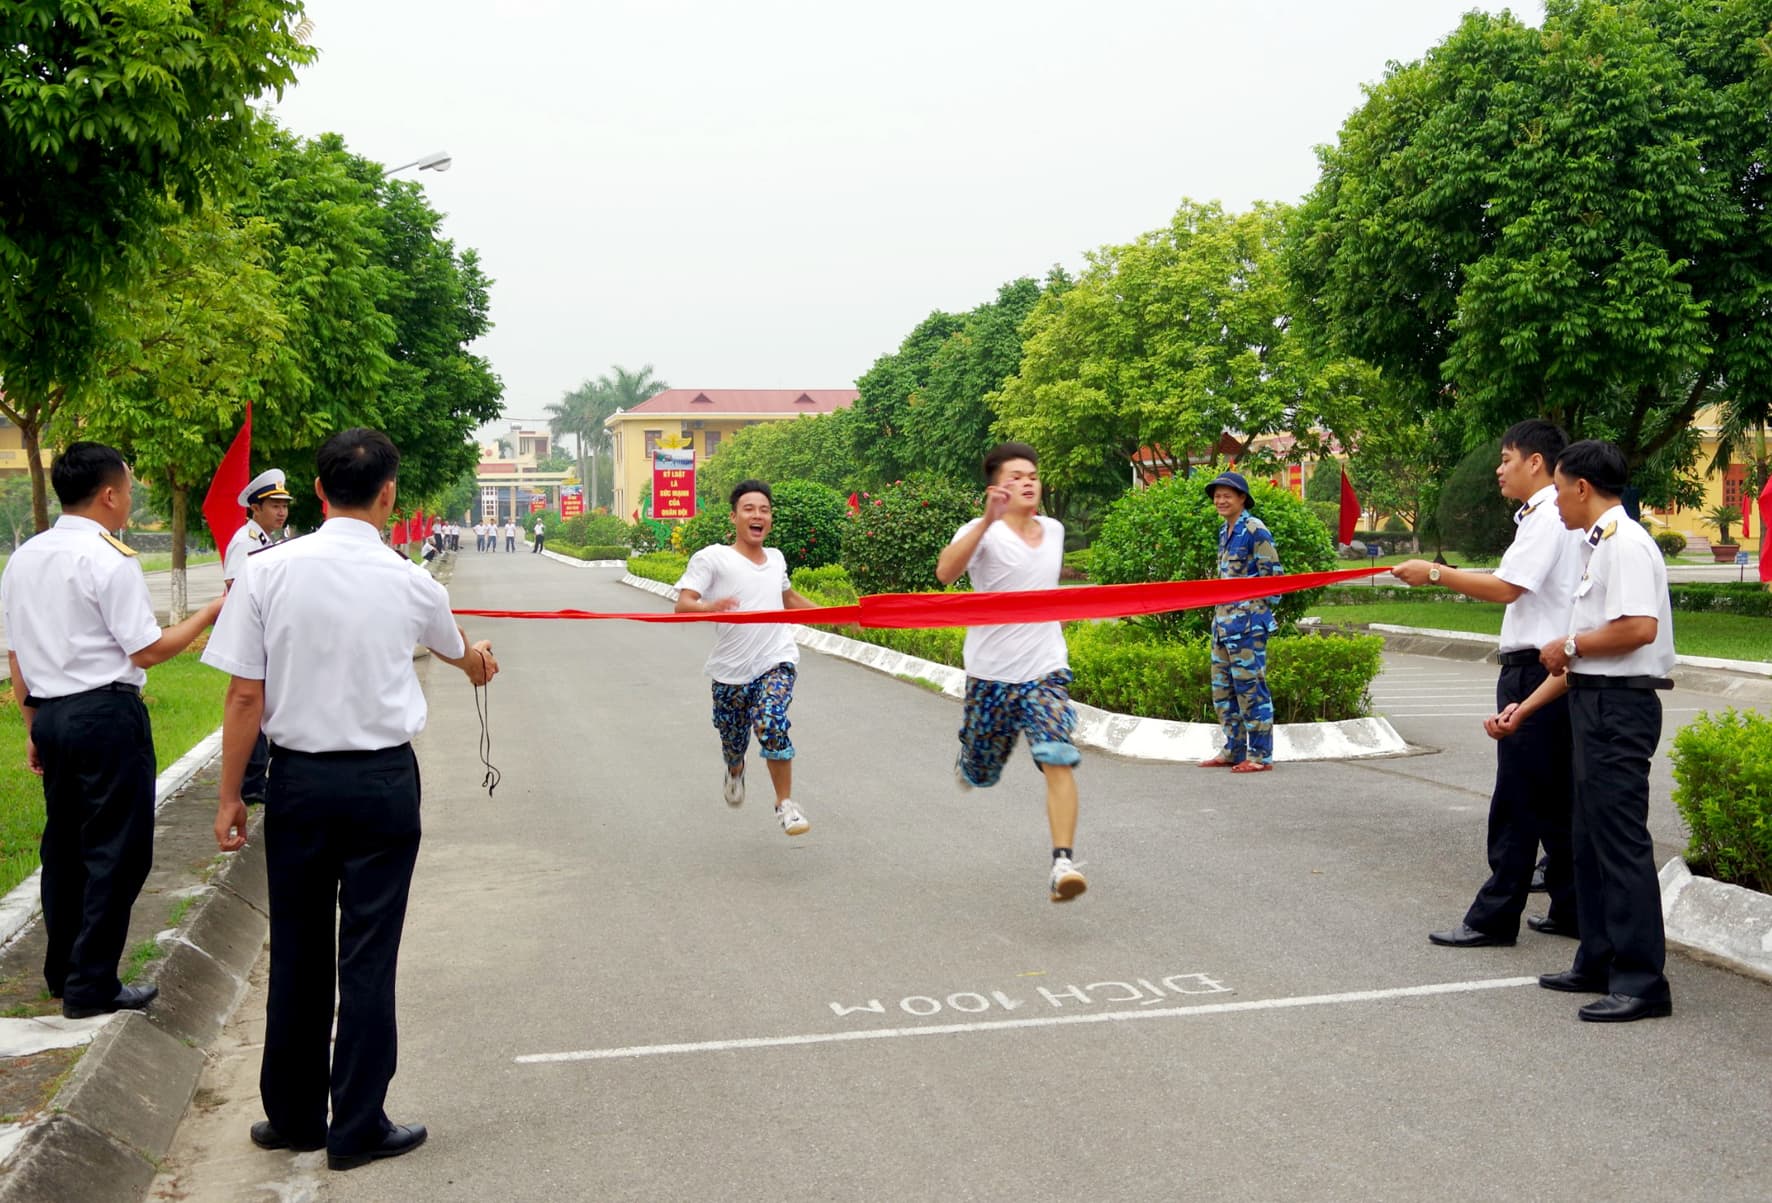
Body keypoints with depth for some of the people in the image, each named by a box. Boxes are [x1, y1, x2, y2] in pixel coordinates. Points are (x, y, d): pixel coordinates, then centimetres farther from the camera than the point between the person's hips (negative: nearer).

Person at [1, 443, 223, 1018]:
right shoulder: (109, 560, -14)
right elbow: (147, 650, -13)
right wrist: (209, 614, -3)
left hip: (50, 714, 8)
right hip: (108, 716, -8)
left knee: (64, 843, 18)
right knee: (116, 850, 1)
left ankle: (62, 971, 29)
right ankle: (92, 986, 4)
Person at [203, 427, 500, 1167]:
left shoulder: (270, 571, -7)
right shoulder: (410, 583, -5)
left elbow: (245, 697, -7)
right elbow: (452, 646, 18)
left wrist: (231, 795, 4)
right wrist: (479, 662, 42)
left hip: (298, 779, 1)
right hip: (382, 781, -1)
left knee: (296, 954, 13)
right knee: (367, 958, 6)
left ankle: (292, 1116, 27)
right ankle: (357, 1127, 15)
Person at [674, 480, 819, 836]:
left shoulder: (776, 558, 11)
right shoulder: (712, 558, -5)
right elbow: (682, 605, -16)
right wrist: (710, 608, -37)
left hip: (776, 660, 1)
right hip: (731, 669, -1)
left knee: (771, 723, -25)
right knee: (733, 740, 15)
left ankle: (785, 803, -7)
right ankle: (735, 771, 54)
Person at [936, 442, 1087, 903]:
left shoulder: (1054, 530, 8)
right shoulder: (983, 532, -11)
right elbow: (946, 572, -33)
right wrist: (988, 519, -40)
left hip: (1046, 670, 3)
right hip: (991, 674, -2)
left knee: (1058, 761, -17)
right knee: (980, 774, 13)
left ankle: (1063, 862, -17)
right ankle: (966, 755, 50)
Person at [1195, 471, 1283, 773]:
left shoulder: (1254, 530, -9)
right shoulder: (1225, 532, 17)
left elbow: (1273, 574, -10)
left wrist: (1253, 610, -10)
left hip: (1247, 621, -9)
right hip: (1223, 620, 9)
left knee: (1250, 688, -6)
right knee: (1222, 689, 12)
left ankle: (1260, 755, 0)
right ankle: (1233, 750, 21)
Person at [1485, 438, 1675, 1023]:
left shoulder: (1626, 543, -13)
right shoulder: (1598, 547, 18)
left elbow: (1639, 627, -27)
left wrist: (1569, 645, -11)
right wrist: (1524, 708, 18)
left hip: (1620, 706, -10)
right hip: (1595, 702, 11)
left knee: (1620, 841, -8)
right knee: (1590, 838, 15)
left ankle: (1642, 981, -3)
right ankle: (1599, 963, 24)